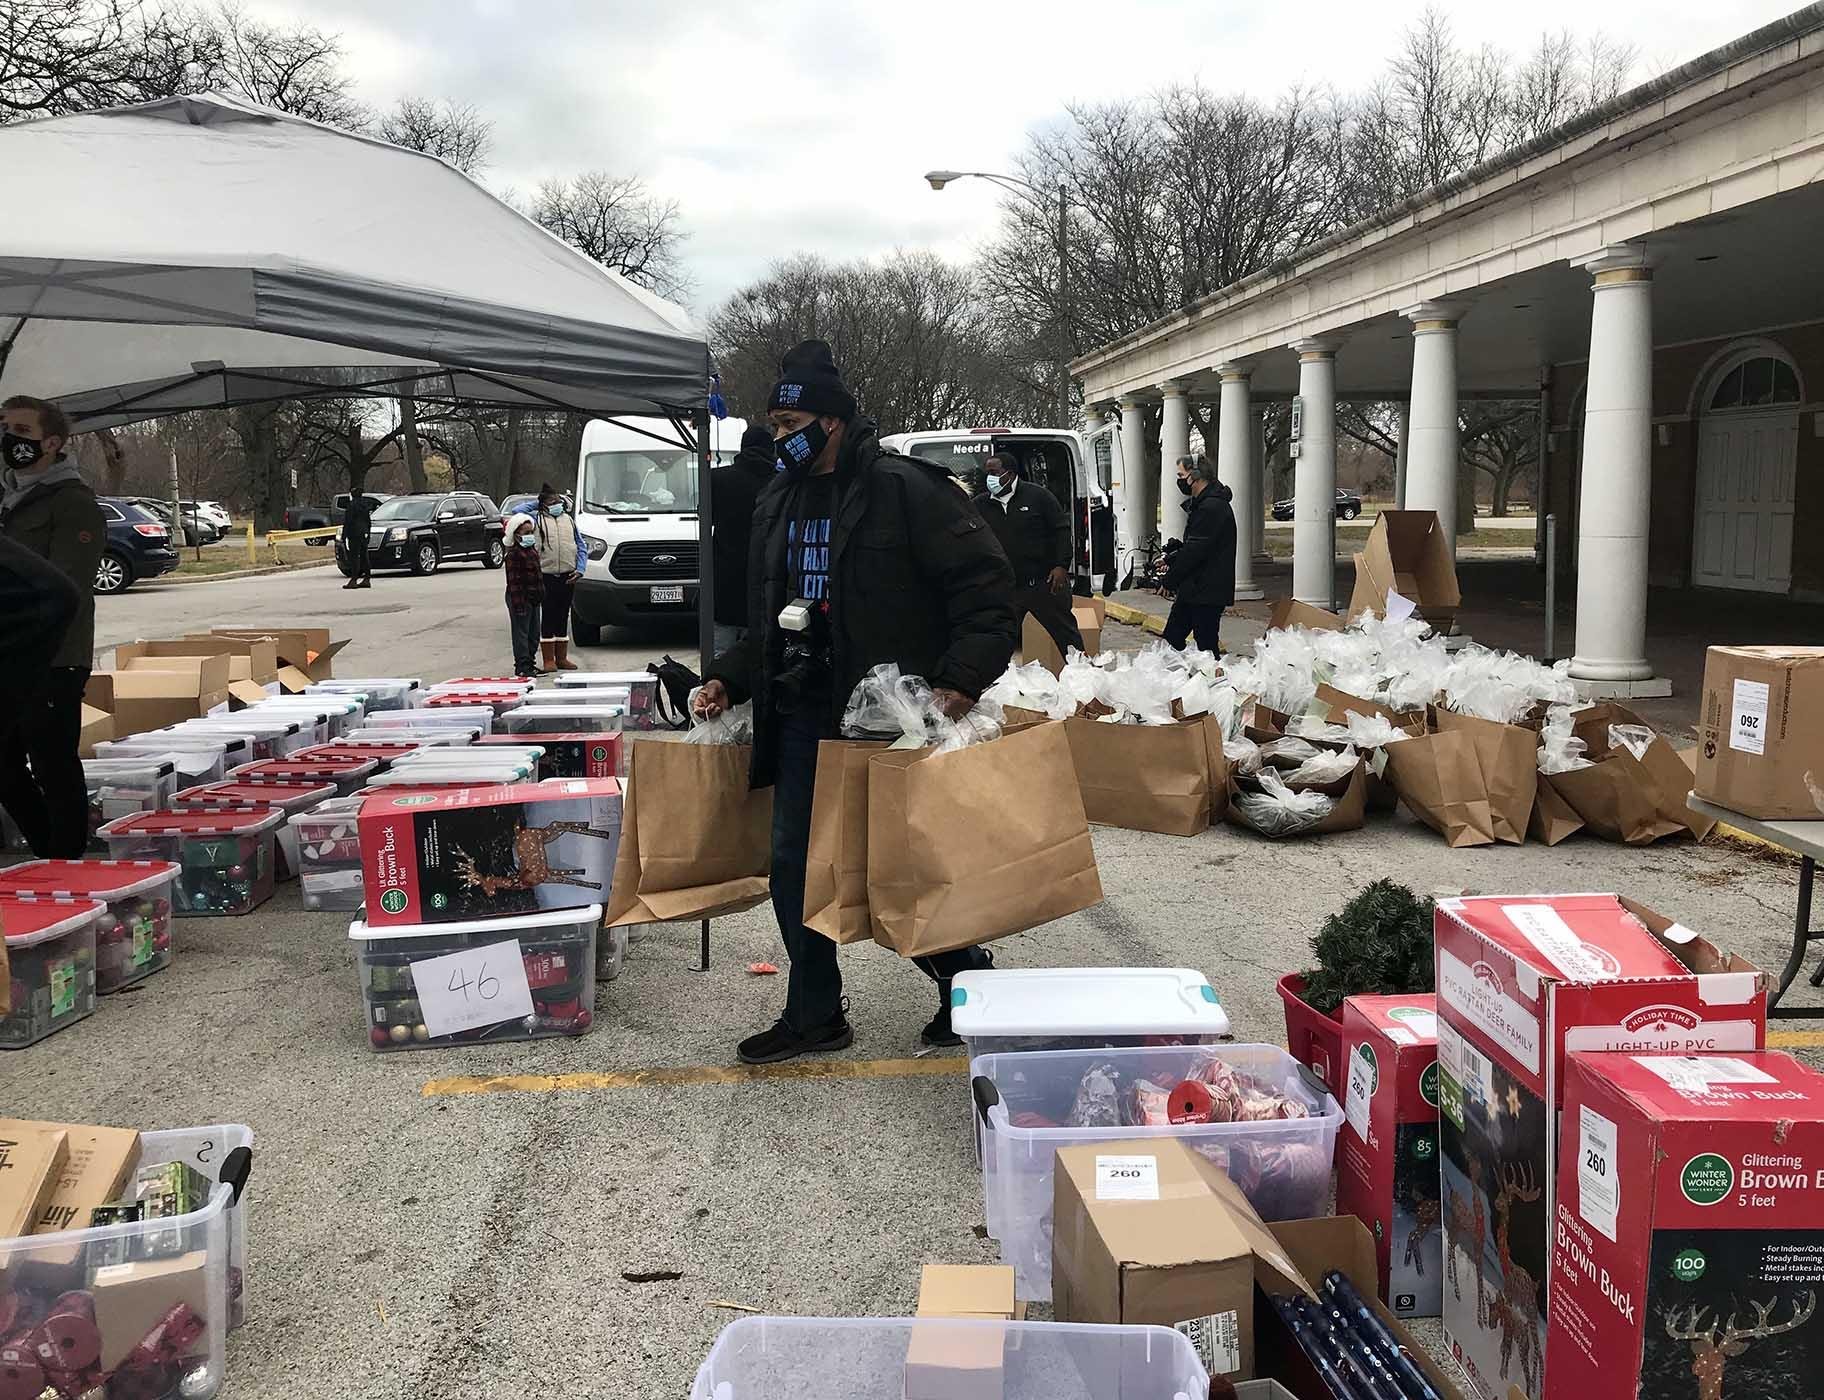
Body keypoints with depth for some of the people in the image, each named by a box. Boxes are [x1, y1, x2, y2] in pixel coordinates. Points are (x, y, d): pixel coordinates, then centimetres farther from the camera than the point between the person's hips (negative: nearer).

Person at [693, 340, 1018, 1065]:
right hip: (803, 717, 8)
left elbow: (985, 585, -14)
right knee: (794, 863, 10)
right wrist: (728, 679, 11)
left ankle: (965, 975, 29)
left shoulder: (904, 488, -11)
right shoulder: (778, 503, 14)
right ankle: (815, 1013, 25)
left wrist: (963, 677, -24)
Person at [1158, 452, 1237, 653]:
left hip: (1207, 593, -10)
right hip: (1193, 591, 10)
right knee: (1172, 638, 11)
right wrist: (1171, 560, 9)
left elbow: (1195, 551, -21)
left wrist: (1169, 581, -14)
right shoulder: (1202, 503, 16)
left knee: (1206, 644, -4)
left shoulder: (1212, 508, -18)